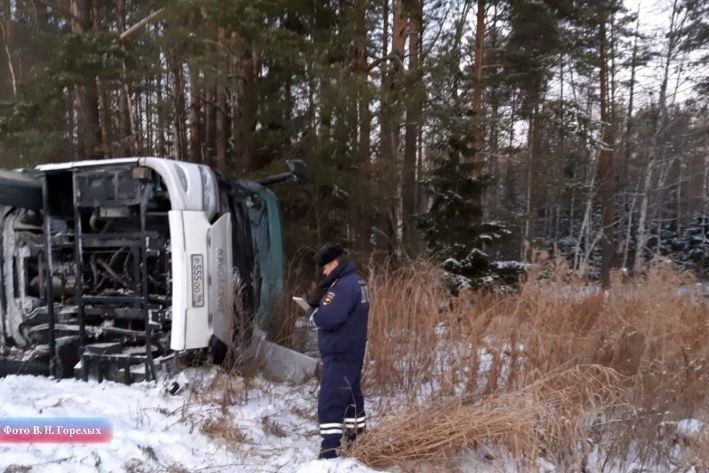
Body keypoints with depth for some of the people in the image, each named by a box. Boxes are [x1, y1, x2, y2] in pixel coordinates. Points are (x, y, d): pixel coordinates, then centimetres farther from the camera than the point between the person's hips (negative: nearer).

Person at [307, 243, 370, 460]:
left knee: (329, 403, -7)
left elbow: (331, 317, -29)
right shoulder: (353, 281, 13)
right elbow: (333, 308, 15)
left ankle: (329, 452, -4)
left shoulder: (346, 284, -20)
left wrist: (314, 315, -9)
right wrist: (316, 300, -4)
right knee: (352, 399, 18)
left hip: (340, 355, -10)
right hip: (349, 353, 10)